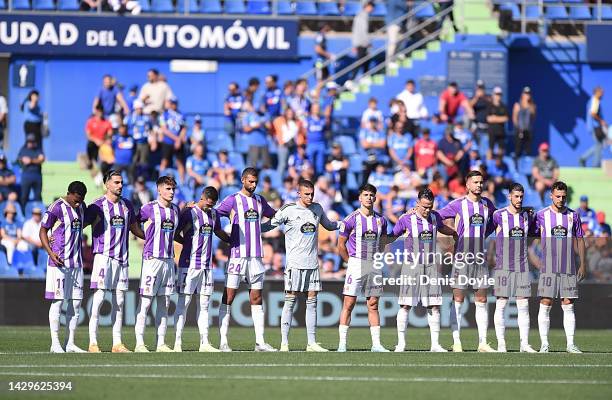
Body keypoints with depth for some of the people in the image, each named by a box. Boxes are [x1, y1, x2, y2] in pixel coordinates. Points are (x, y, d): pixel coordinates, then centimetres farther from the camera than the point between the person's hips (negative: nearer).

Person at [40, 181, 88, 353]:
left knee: (76, 302, 6)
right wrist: (51, 252, -20)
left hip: (76, 262, 7)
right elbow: (43, 231, -7)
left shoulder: (81, 206, 9)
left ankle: (70, 343, 11)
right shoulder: (57, 208, -11)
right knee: (58, 301, -6)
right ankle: (55, 344, -4)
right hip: (59, 262, -7)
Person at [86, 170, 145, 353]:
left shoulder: (127, 205, 13)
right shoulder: (97, 205, -5)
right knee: (99, 298, -9)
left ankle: (117, 343, 10)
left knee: (119, 301, 7)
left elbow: (135, 228, 26)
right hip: (103, 256, -6)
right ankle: (93, 343, -8)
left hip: (122, 258, 6)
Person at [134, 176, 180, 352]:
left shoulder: (175, 209, 12)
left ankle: (161, 343, 10)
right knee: (145, 302, -6)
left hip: (169, 259, 6)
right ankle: (139, 343, -5)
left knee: (164, 303, 7)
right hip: (152, 258, -6)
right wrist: (147, 238, 3)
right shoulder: (149, 208, -5)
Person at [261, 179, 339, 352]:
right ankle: (284, 343, -2)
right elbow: (270, 225, 3)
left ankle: (312, 343, 8)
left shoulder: (317, 209, 11)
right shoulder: (288, 210, -4)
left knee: (312, 301, 5)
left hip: (312, 263, 5)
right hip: (294, 263, -5)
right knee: (290, 301, -5)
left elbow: (328, 225, 29)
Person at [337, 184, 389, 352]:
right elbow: (341, 245, 1)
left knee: (373, 305, 7)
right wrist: (352, 262, 2)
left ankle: (376, 343, 8)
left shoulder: (381, 220, 7)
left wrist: (377, 260, 13)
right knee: (349, 303, -5)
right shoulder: (351, 219, -6)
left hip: (374, 266, 4)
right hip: (356, 264, -4)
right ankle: (342, 343, -4)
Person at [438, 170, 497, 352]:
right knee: (458, 300, -3)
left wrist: (482, 235, 14)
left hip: (480, 258, 4)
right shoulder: (458, 204, -4)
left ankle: (483, 343, 6)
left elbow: (493, 223, 25)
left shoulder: (487, 204, 8)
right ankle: (456, 343, -1)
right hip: (462, 257, -4)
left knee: (482, 301, 4)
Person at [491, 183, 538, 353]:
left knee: (523, 305, 0)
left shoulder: (528, 215, 8)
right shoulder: (498, 215, -3)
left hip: (522, 266, 3)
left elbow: (533, 234, 23)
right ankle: (501, 343, 1)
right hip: (503, 266, -3)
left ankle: (524, 343, 2)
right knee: (501, 304, -2)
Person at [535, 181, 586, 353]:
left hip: (569, 268, 1)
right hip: (548, 268, -1)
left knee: (568, 306, 1)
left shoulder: (573, 216, 8)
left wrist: (582, 264, 8)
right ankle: (544, 344, 0)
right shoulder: (541, 215, 3)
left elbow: (580, 241, 13)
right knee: (545, 304, -4)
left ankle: (570, 344, 2)